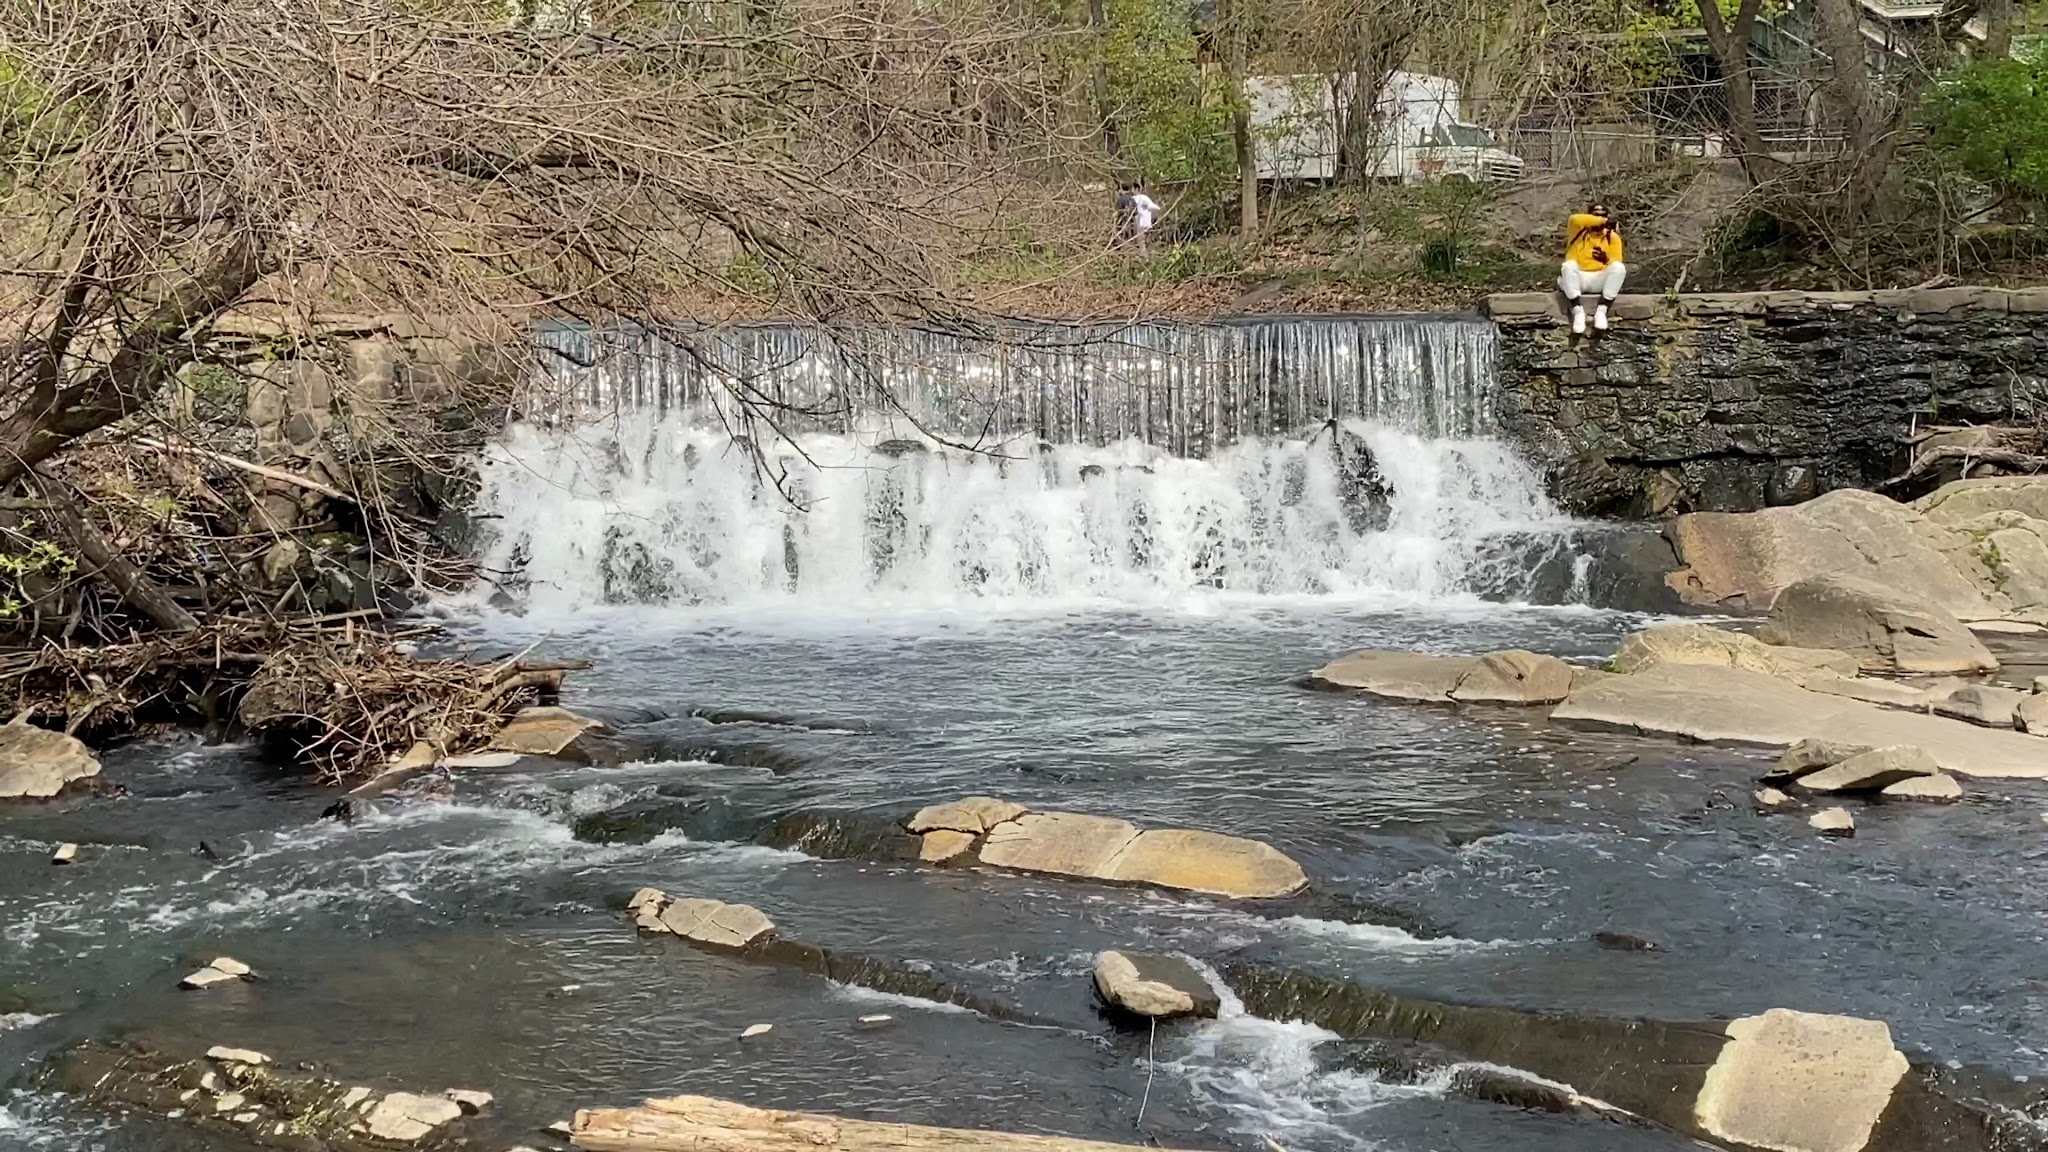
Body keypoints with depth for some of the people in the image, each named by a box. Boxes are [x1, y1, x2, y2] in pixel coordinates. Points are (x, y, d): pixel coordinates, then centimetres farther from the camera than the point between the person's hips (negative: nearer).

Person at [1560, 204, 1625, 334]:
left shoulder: (1612, 237, 7)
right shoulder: (1578, 231, 2)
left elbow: (1616, 264, -4)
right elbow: (1575, 219, -24)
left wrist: (1606, 260, -28)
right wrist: (1604, 221, -25)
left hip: (1600, 281, 1)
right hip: (1577, 279, -1)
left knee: (1619, 268, -26)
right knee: (1569, 265, -34)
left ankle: (1601, 310, -27)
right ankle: (1578, 311, -32)